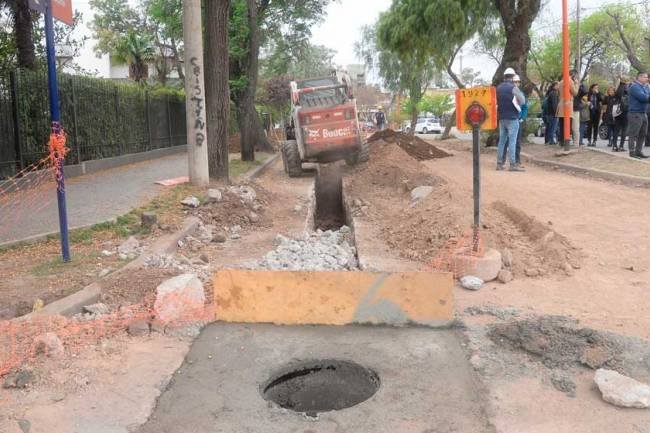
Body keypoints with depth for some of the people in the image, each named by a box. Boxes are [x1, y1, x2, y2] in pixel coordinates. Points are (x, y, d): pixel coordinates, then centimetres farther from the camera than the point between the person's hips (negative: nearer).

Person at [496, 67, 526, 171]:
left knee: (502, 141, 11)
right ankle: (513, 164, -8)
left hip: (502, 118, 6)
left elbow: (496, 102, 12)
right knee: (512, 141, -6)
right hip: (512, 118, -6)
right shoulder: (513, 88, -10)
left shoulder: (498, 88, 8)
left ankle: (499, 163, 12)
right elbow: (523, 101, -7)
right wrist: (516, 104, 10)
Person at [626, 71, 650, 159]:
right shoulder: (634, 87, -10)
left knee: (642, 134, 10)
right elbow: (642, 97, -21)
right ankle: (632, 152, -2)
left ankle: (639, 151, 17)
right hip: (635, 113, -8)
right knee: (634, 134, -6)